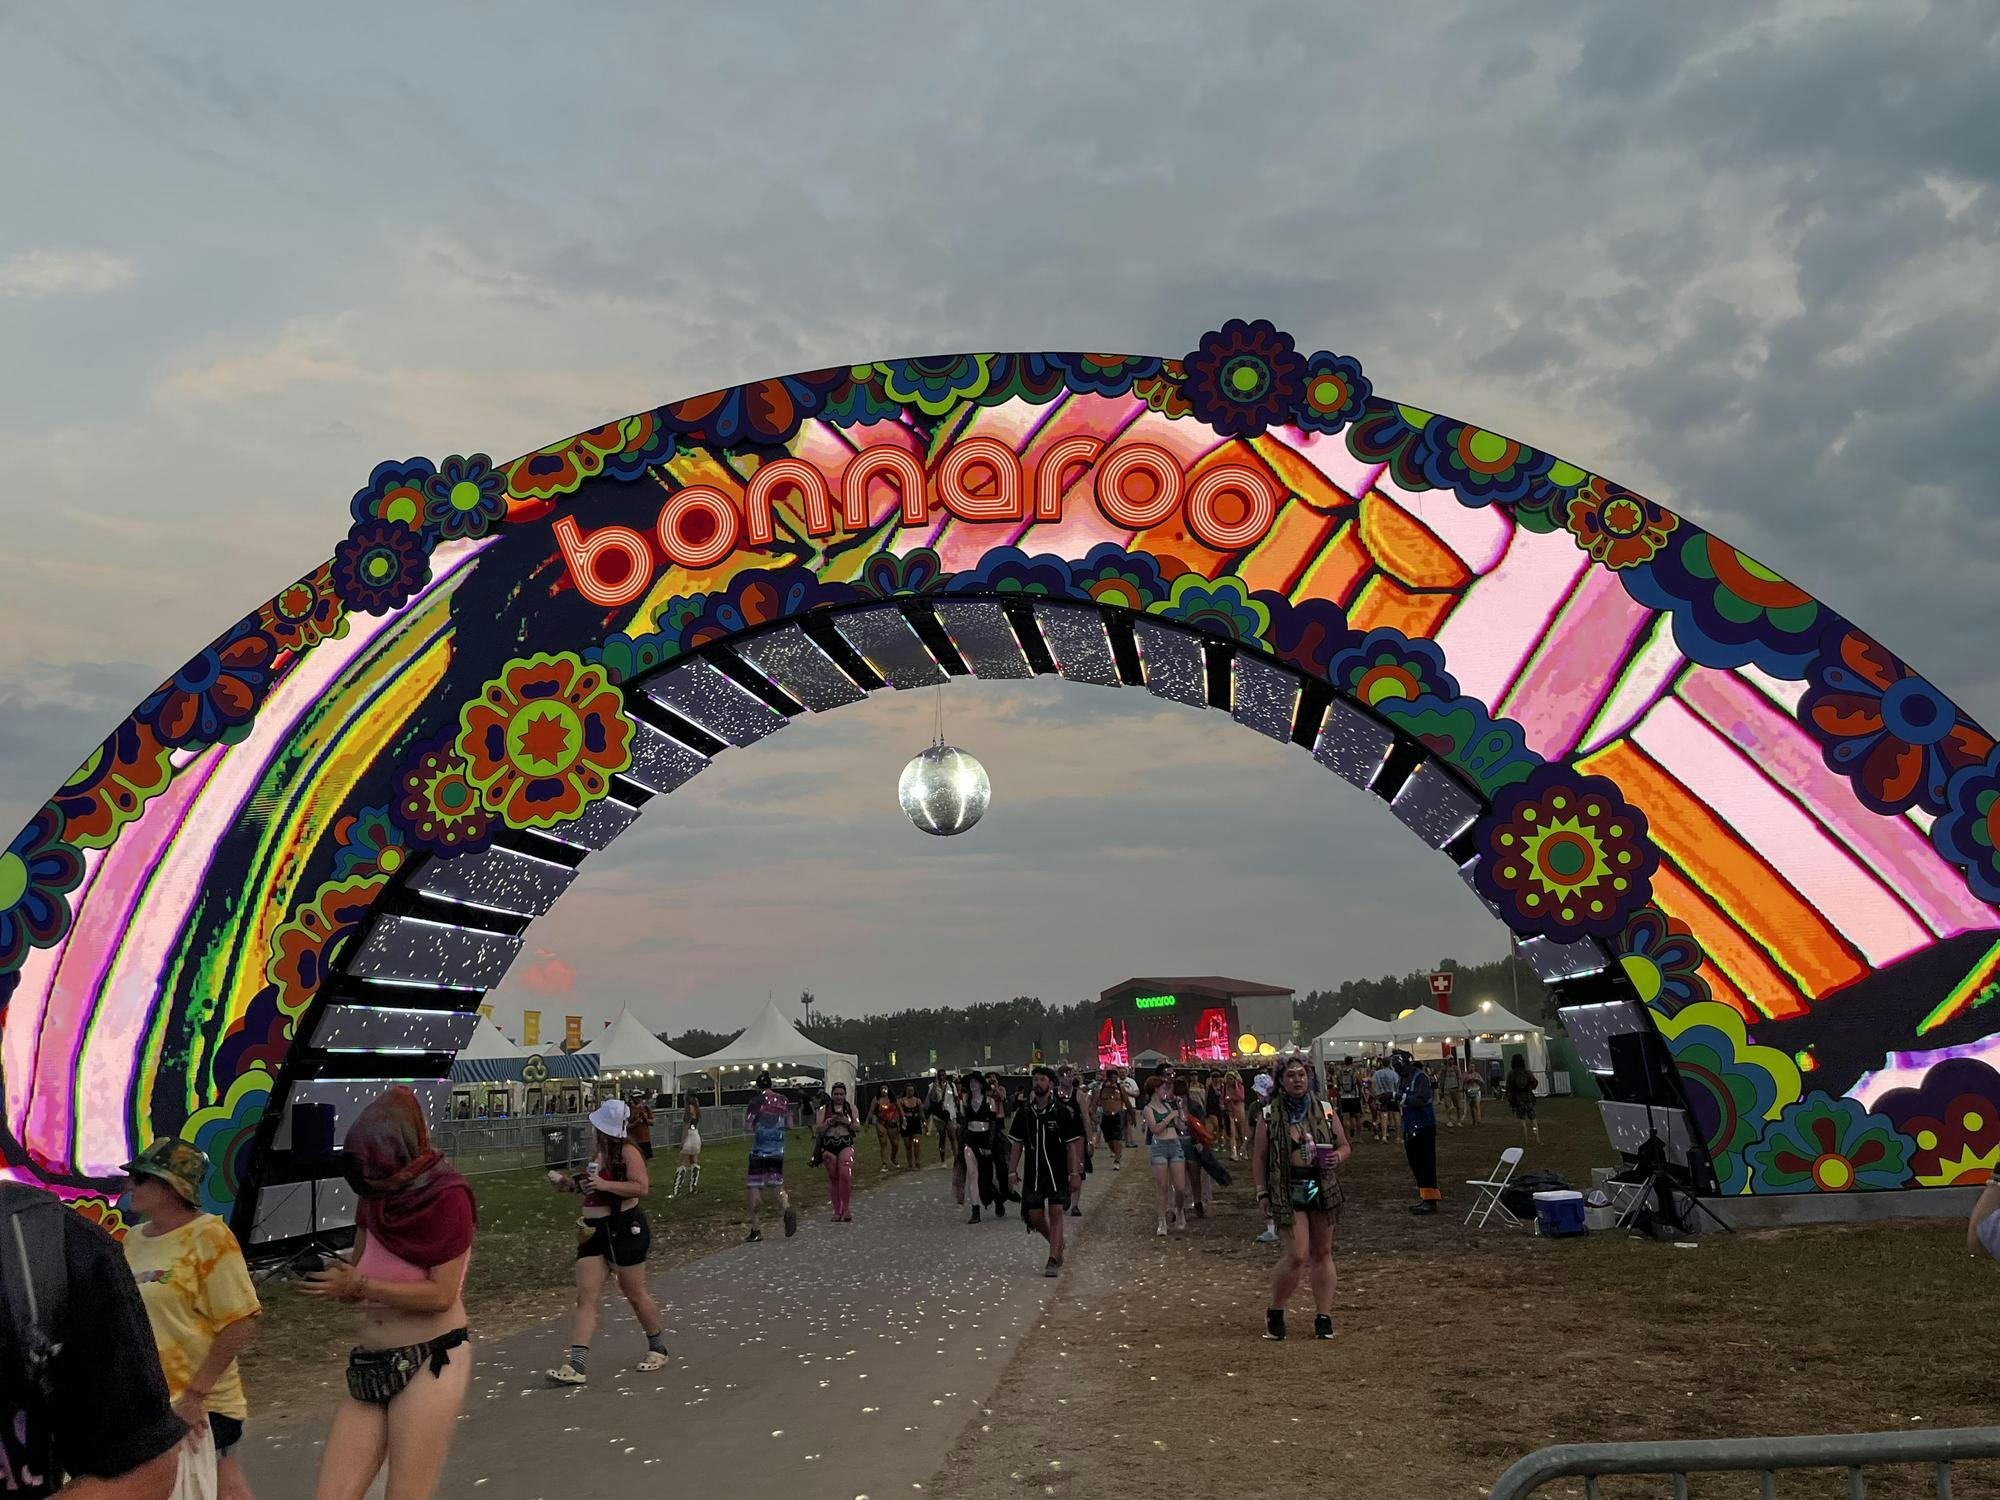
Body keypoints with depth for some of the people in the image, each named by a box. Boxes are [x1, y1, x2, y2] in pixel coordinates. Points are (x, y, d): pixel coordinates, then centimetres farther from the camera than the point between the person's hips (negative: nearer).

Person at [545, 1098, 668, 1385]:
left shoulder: (627, 1151, -13)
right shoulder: (599, 1152, 14)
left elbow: (642, 1187, -23)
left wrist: (605, 1185, -27)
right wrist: (572, 1185, 14)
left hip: (625, 1228, -8)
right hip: (595, 1230, 8)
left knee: (634, 1292, 4)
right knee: (585, 1295, -2)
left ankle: (658, 1347, 24)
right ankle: (576, 1364, -6)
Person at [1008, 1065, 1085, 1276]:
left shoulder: (1062, 1112, -6)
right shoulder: (1024, 1112, 3)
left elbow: (1071, 1145, -4)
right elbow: (1018, 1144, 9)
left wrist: (1075, 1173, -7)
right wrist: (1013, 1171, 5)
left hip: (1057, 1172, -3)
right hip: (1032, 1173, 3)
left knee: (1055, 1214, -6)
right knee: (1035, 1217, 7)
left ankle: (1053, 1259, -1)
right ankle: (1058, 1244, 33)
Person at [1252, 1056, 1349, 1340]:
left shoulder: (1326, 1111, 6)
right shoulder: (1269, 1115, -1)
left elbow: (1345, 1146, 13)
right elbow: (1259, 1156, 2)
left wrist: (1337, 1157, -9)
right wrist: (1262, 1191, -3)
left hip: (1323, 1188, 3)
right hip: (1288, 1191, -3)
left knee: (1322, 1253, 8)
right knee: (1298, 1255, -10)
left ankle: (1323, 1317, 18)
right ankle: (1275, 1312, 11)